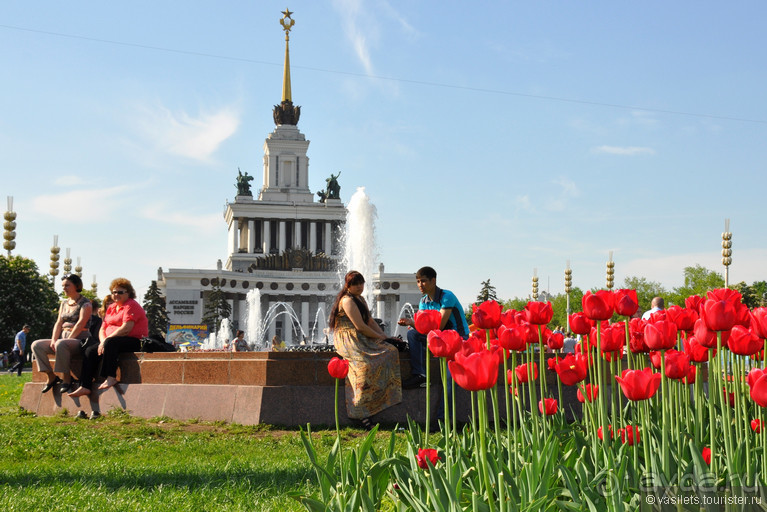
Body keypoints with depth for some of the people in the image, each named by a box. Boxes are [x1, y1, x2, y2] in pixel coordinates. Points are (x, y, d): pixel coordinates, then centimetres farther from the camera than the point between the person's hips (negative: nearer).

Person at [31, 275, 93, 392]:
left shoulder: (85, 304, -4)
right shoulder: (64, 303, 19)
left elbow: (80, 324, -15)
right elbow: (59, 323, 11)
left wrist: (68, 339, -23)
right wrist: (53, 340, -5)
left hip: (80, 340, -8)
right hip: (64, 338, 8)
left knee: (61, 344, -39)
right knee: (36, 345, -10)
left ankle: (66, 378, -27)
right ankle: (51, 377, -8)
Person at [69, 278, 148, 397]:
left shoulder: (131, 306, -7)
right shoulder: (111, 308, 20)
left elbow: (126, 329, -19)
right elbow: (103, 329, 17)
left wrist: (106, 340, -18)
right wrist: (103, 341, -7)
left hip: (134, 342, -9)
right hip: (113, 341, 9)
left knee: (110, 343, -36)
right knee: (90, 351, -9)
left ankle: (111, 377, -34)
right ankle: (85, 386, -17)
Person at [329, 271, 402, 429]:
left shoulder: (361, 299, 23)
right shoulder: (347, 300, -8)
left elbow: (371, 321, 21)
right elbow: (360, 326, -15)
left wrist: (383, 335, 5)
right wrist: (379, 337, -6)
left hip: (361, 339, 10)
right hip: (348, 340, -10)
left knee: (390, 351, -8)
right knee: (366, 363, -34)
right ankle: (360, 413, -35)